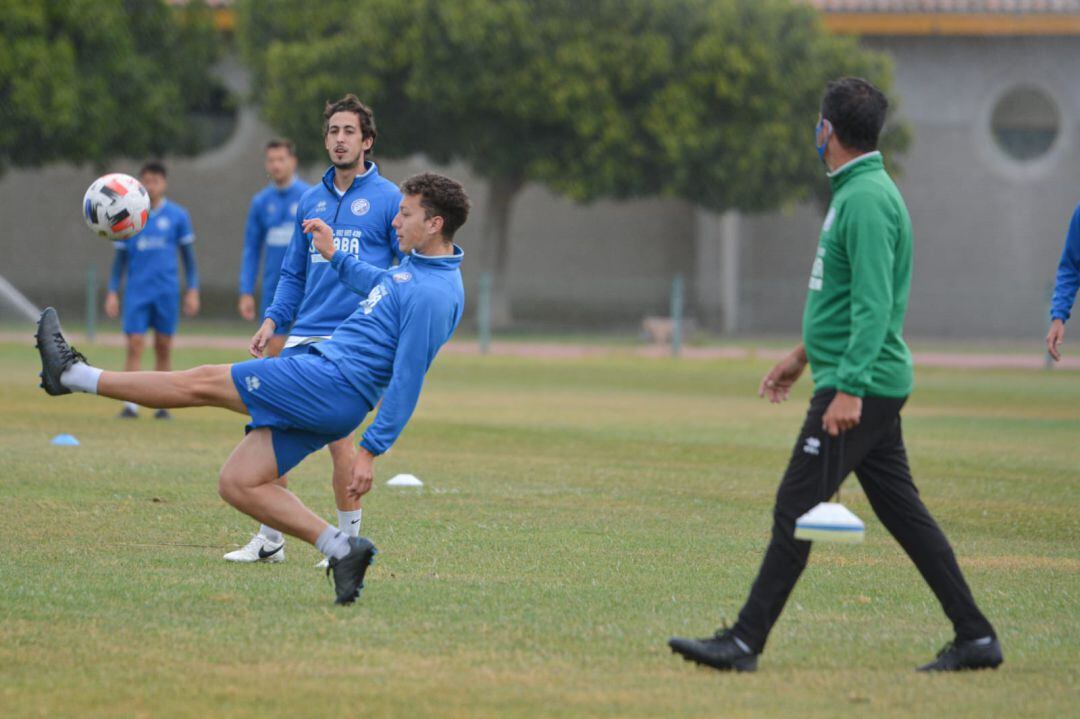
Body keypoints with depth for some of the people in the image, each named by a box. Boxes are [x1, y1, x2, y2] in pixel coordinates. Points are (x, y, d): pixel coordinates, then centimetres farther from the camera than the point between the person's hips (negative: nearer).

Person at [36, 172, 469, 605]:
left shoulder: (433, 295, -18)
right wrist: (334, 255, 31)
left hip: (331, 383, -10)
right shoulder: (414, 267, 13)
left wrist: (371, 451, -20)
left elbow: (407, 383, -20)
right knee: (237, 483, 7)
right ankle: (341, 550, 4)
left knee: (204, 382, -3)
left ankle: (75, 376, 6)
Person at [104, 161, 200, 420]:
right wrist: (112, 292, 4)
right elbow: (120, 257, 10)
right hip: (137, 291, 0)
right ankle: (130, 404, -9)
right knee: (135, 345, -9)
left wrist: (193, 290, 1)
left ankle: (161, 405, 12)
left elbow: (188, 255, 8)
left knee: (164, 347, 4)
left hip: (167, 291, 0)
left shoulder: (177, 216, 3)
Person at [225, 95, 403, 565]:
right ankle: (269, 540, 9)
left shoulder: (387, 199, 0)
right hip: (303, 337, 5)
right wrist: (272, 321, 9)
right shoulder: (312, 201, 16)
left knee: (338, 437, -10)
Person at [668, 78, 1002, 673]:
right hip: (872, 385, 10)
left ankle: (746, 642, -6)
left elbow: (874, 304, -24)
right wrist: (803, 354, 32)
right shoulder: (856, 192, 16)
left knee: (796, 508, -8)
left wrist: (849, 388, -28)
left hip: (860, 385, -10)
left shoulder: (866, 199, -16)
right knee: (903, 512, 10)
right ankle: (975, 639, 11)